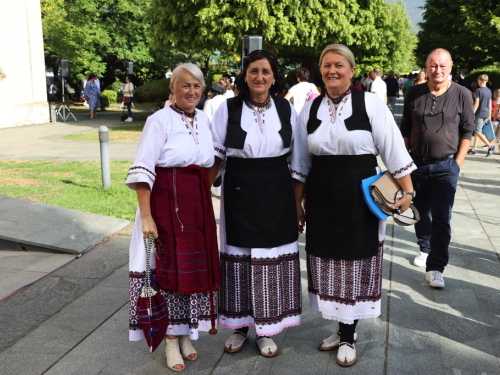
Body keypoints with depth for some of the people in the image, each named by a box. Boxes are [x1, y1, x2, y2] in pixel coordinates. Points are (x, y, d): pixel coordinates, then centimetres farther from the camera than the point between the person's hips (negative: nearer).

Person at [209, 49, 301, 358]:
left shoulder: (286, 109, 3)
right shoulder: (228, 109, -1)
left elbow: (295, 156, 9)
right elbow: (217, 156, 2)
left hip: (276, 194, 1)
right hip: (239, 192, -1)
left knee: (272, 257, 6)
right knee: (239, 255, 7)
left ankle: (267, 330, 23)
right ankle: (240, 326, 26)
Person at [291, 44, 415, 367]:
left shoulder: (371, 104, -7)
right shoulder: (310, 110, 6)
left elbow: (394, 150, -6)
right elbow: (301, 163, 10)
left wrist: (407, 191, -9)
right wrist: (297, 203, 10)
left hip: (360, 196, -4)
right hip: (321, 198, 4)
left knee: (355, 264, 6)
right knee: (330, 263, 12)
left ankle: (347, 337, 24)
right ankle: (345, 329, 32)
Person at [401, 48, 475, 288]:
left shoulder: (462, 95, -4)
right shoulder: (414, 94, 1)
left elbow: (467, 131, 1)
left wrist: (458, 162, -5)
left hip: (446, 166, -2)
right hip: (417, 163, 3)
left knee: (441, 218, -5)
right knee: (421, 212, 15)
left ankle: (435, 267, -1)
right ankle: (425, 248, 38)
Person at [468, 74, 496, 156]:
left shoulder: (478, 90, -11)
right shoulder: (489, 91, 10)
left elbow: (476, 104, -15)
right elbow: (490, 104, 14)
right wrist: (489, 115, 20)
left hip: (479, 114, -8)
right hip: (486, 114, 8)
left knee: (478, 132, -5)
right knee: (478, 131, 13)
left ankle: (490, 146, -15)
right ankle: (474, 149, 15)